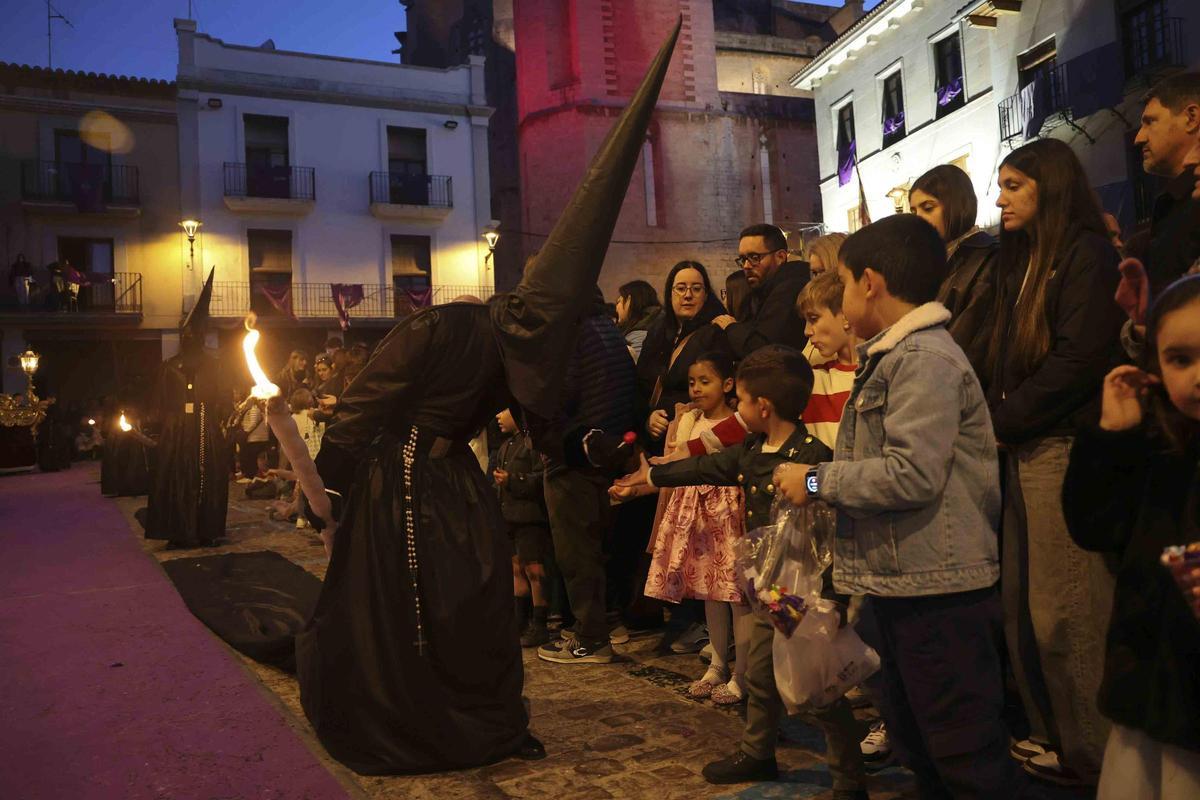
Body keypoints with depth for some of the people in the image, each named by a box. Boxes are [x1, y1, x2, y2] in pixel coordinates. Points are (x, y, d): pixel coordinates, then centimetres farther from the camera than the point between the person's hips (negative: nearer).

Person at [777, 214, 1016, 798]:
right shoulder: (890, 357, 15)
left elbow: (912, 474, -25)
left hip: (938, 588, -11)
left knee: (964, 752, 1)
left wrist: (817, 482, -15)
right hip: (900, 581, 11)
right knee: (915, 743, 21)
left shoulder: (924, 359, -17)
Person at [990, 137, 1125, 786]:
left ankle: (1087, 751, 11)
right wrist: (993, 420, 4)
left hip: (1066, 448, -8)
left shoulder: (1086, 253, -6)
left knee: (1063, 610, -3)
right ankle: (1048, 733, 22)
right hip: (1022, 450, 8)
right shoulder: (1021, 263, 20)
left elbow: (1078, 359, -15)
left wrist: (1001, 419, -11)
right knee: (1019, 604, 10)